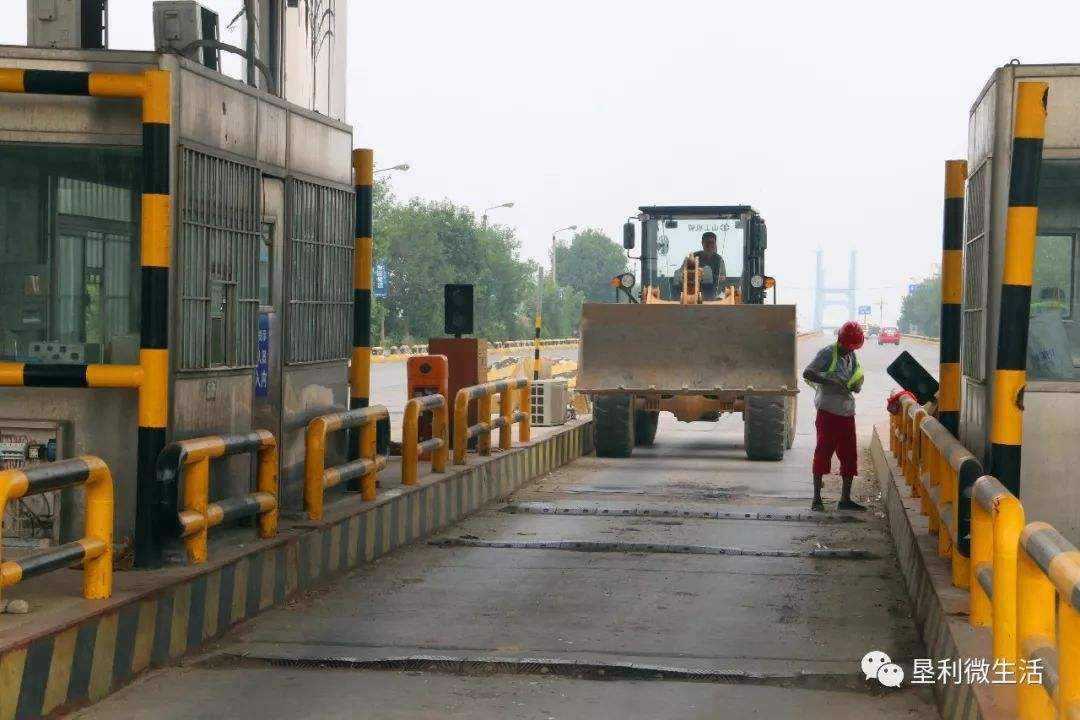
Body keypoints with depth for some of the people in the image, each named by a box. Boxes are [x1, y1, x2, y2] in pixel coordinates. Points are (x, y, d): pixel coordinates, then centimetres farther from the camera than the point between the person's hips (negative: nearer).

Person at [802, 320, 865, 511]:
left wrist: (856, 385, 0)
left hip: (847, 412, 7)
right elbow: (807, 374, -18)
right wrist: (831, 383, -25)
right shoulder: (827, 353, -9)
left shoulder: (851, 356, 13)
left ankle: (845, 499, 15)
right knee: (823, 453, -3)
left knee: (850, 456, 7)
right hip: (828, 411, -7)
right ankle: (817, 498, 3)